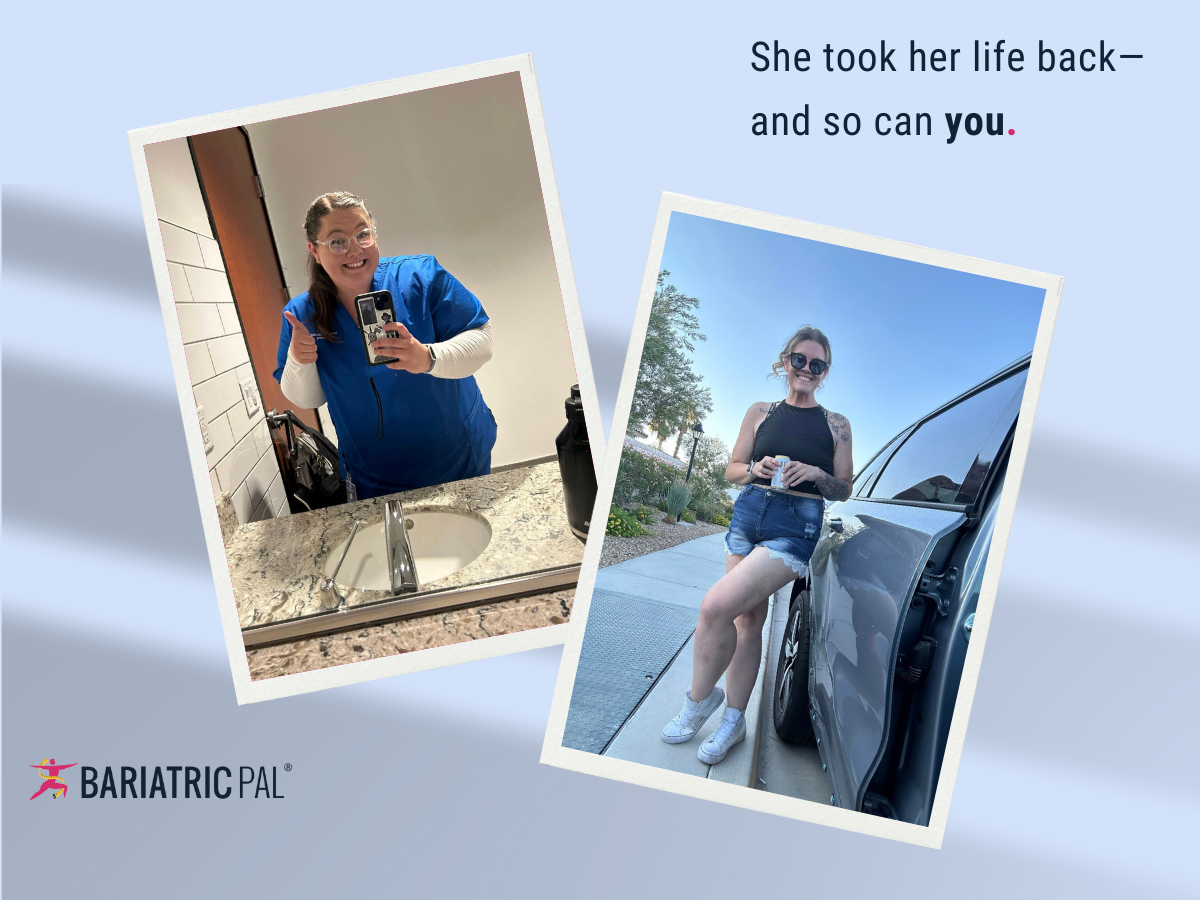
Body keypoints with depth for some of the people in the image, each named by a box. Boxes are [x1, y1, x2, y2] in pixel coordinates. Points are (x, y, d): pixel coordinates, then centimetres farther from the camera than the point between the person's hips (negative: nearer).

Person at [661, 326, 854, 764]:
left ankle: (699, 698, 1)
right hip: (749, 513, 4)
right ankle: (734, 719, 17)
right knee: (747, 616, 5)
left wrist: (815, 473, -11)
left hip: (797, 526, -4)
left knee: (716, 605, -19)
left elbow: (844, 490, 9)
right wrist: (757, 469, -7)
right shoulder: (760, 412, 11)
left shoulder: (836, 424, 6)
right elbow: (732, 469, 15)